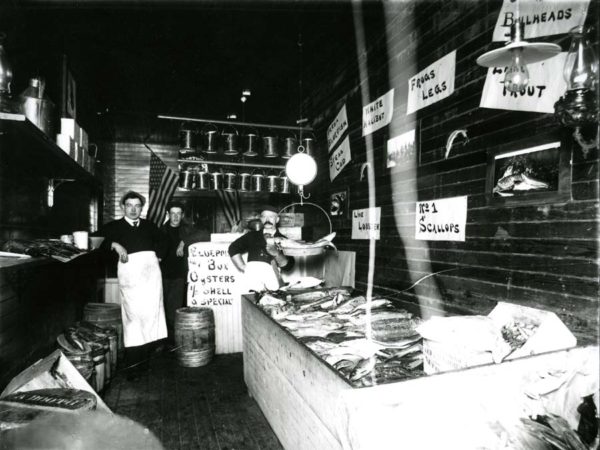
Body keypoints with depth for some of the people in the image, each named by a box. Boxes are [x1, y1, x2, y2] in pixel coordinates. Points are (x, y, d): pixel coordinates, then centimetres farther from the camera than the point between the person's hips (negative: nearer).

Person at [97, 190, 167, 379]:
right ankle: (132, 366, -2)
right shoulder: (114, 226, 10)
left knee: (151, 315, 1)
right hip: (130, 273, -3)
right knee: (133, 315, -9)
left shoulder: (149, 225, 18)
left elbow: (161, 242, 31)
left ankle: (145, 361, 12)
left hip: (151, 271, 3)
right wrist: (115, 245, -13)